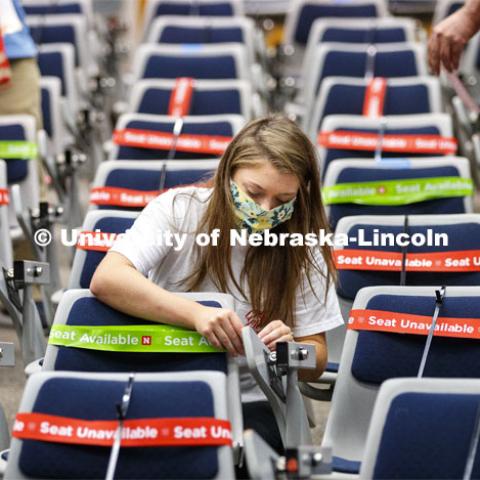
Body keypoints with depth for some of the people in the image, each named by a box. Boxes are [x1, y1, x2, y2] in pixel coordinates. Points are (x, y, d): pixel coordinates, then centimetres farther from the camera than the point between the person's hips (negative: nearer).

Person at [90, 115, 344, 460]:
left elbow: (316, 363, 1)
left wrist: (289, 351, -23)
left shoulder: (302, 250, -2)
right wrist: (195, 314, -36)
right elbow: (106, 280, -23)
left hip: (249, 404, 1)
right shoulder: (180, 209, -9)